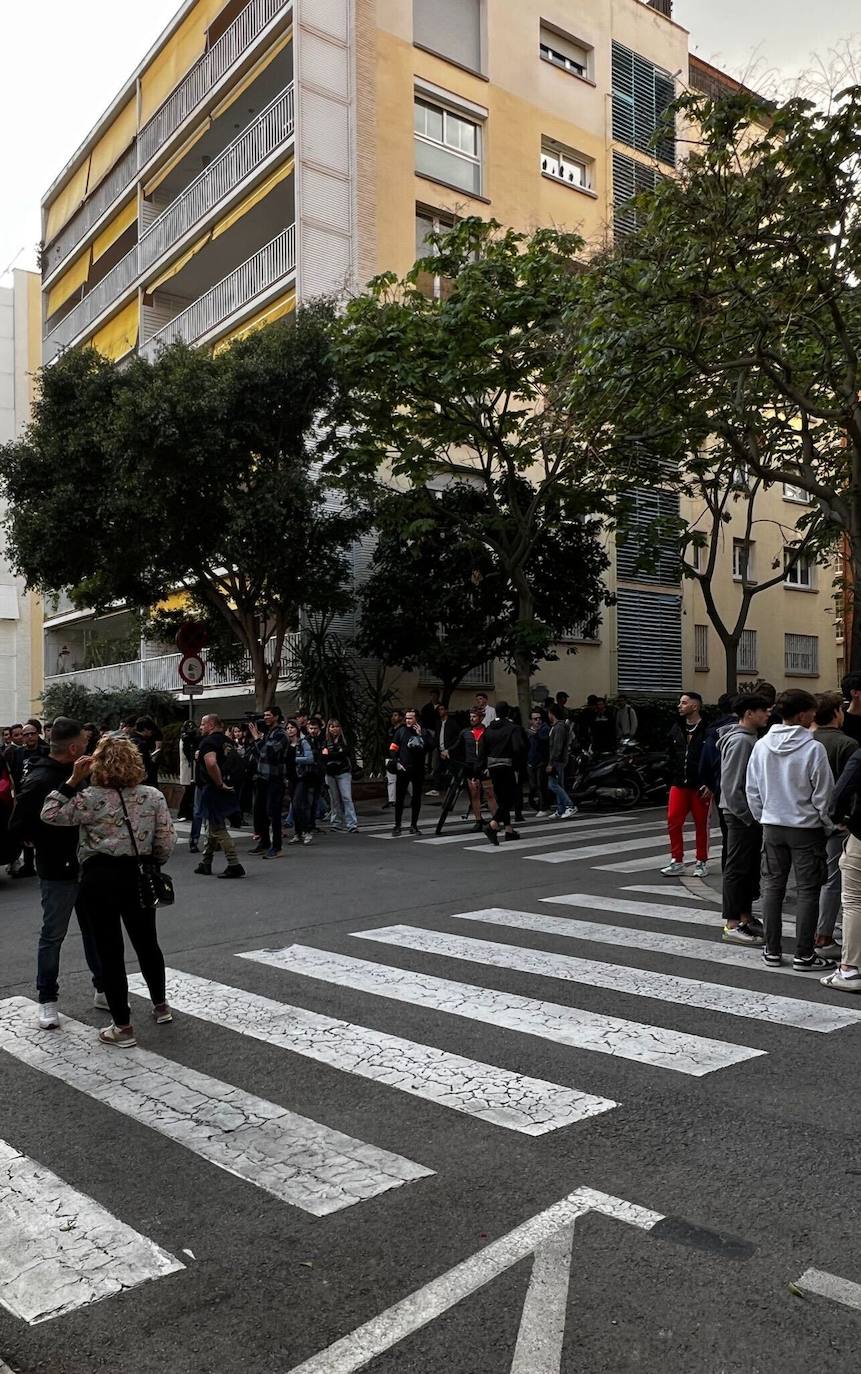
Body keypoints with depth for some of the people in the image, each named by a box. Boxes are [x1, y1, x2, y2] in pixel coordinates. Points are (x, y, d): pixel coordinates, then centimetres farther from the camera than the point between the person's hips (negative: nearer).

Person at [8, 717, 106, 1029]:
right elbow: (19, 826, -17)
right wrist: (51, 846, -11)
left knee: (94, 929, 15)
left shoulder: (76, 773, 5)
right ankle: (47, 999, 21)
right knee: (53, 935, 6)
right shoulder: (39, 781, -18)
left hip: (86, 867, 7)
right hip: (58, 872, -7)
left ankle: (103, 989, 27)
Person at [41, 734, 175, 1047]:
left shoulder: (91, 799, -11)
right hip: (137, 877, 3)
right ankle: (160, 1006, 37)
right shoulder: (153, 796, -3)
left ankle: (122, 1027, 11)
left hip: (99, 879, -3)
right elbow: (165, 842, -2)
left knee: (109, 951, 5)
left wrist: (73, 781, -8)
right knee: (147, 943, 21)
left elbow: (49, 814, -7)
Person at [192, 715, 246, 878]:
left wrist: (219, 784, -22)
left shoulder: (208, 741, -15)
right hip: (226, 790, 9)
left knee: (218, 829, -6)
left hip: (212, 790, -9)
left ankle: (234, 866, -10)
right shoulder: (226, 740, 14)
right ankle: (206, 863, 29)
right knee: (212, 827, 19)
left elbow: (211, 763, -33)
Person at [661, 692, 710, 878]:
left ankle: (701, 862, 20)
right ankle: (677, 861, 10)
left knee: (701, 824, 7)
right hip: (679, 784, 5)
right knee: (673, 821, 0)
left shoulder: (707, 730, -11)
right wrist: (674, 776, 10)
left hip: (700, 786, -5)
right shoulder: (676, 729, 9)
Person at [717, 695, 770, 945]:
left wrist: (756, 814, 13)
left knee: (750, 868, 15)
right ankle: (733, 925, 0)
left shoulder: (751, 739, 14)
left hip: (752, 815, 10)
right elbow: (730, 786, -21)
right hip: (741, 816, -10)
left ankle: (745, 917, 26)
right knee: (737, 869, -5)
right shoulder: (740, 741, -17)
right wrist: (747, 816, -18)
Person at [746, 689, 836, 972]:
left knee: (773, 887, 11)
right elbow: (824, 794, -10)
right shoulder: (813, 749, -16)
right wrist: (828, 826, 4)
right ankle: (804, 955, 9)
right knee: (808, 890, 5)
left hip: (772, 826, 4)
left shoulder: (761, 746, -1)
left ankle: (772, 950, 17)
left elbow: (752, 790, 4)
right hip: (806, 828, -4)